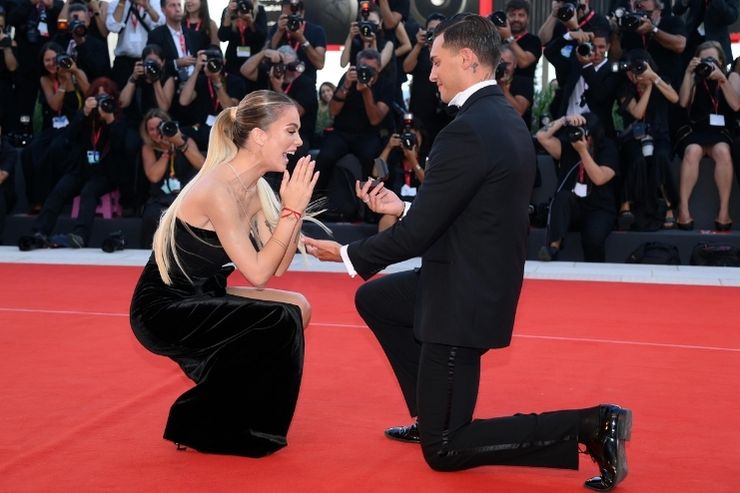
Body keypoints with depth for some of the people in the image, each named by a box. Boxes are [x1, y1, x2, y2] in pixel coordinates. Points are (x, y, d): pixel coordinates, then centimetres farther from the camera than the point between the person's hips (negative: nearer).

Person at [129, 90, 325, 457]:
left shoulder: (254, 188, 3)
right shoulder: (216, 191, -24)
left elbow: (278, 267, 0)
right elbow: (257, 273, -24)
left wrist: (296, 207, -10)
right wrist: (291, 209, -21)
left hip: (200, 299, 9)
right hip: (163, 310, -9)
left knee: (297, 307, 0)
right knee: (281, 321, -18)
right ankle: (200, 425, 0)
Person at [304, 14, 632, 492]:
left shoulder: (468, 130, -23)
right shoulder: (505, 118, 7)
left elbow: (419, 232, -19)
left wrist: (348, 254, -4)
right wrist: (402, 207, 14)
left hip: (465, 296, -10)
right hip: (477, 282, 10)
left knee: (443, 449, -1)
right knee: (373, 299, 28)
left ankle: (589, 425, -9)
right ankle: (432, 414, 26)